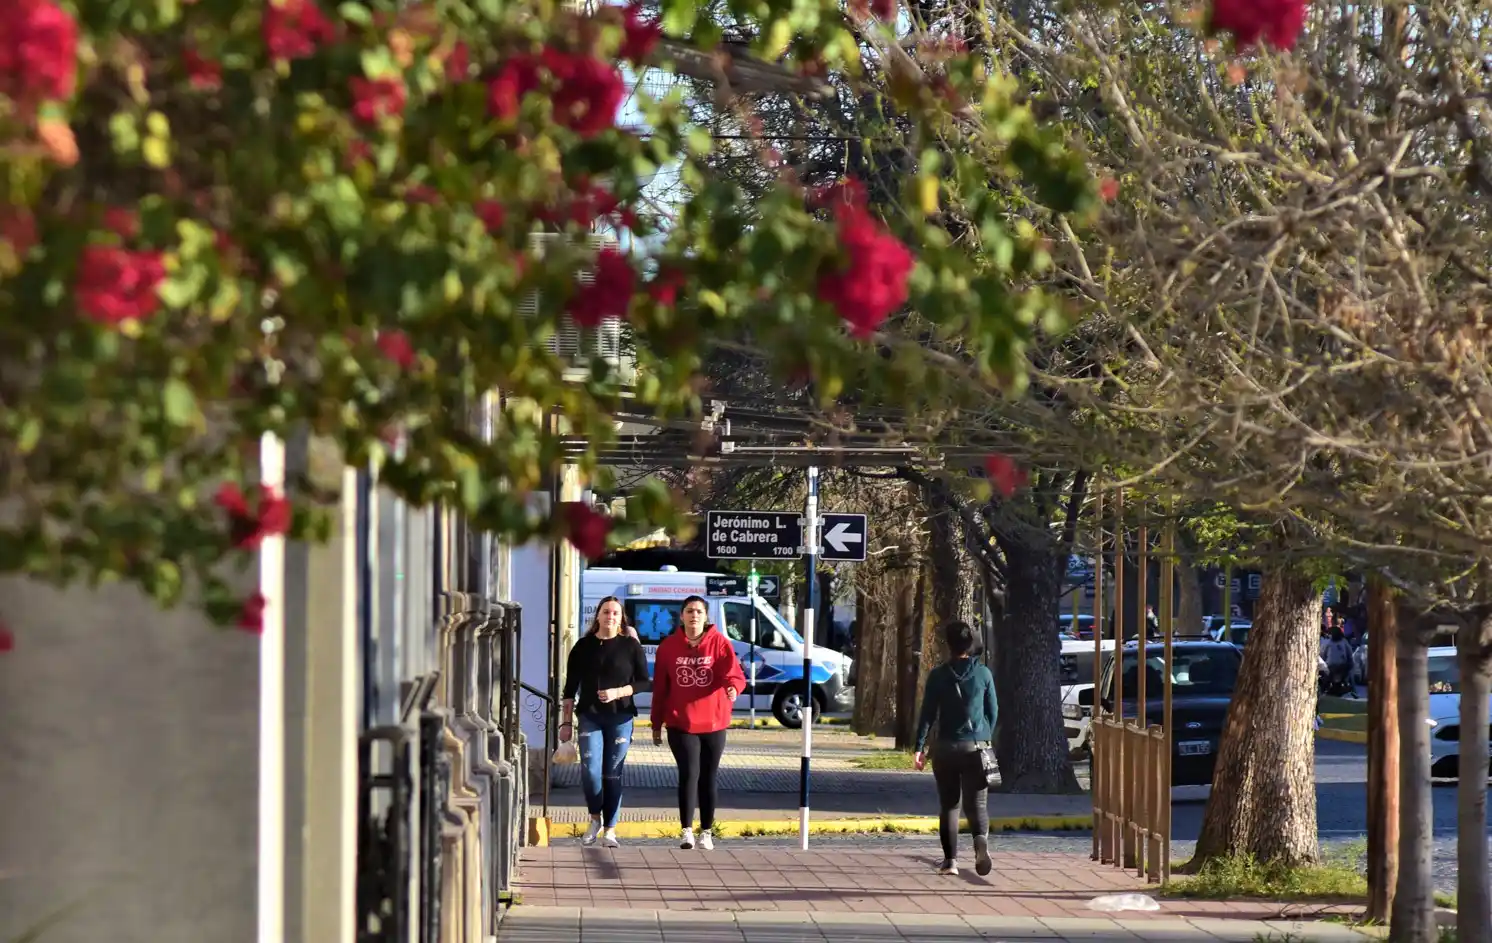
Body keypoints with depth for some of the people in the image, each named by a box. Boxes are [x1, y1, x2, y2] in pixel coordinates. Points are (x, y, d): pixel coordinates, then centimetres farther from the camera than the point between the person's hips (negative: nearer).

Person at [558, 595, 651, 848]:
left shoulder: (631, 646, 3)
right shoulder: (583, 646, 6)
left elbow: (644, 682, 2)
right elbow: (571, 687, 8)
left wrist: (619, 692, -14)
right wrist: (567, 722, 4)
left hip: (620, 718, -1)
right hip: (589, 716, 1)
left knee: (613, 774, 0)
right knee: (590, 771, -12)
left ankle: (610, 829, 9)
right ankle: (595, 818, 11)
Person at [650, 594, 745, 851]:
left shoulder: (719, 643, -2)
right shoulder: (668, 646, 1)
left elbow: (734, 673, -12)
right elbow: (660, 687, 5)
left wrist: (733, 686, -36)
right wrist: (657, 723, 8)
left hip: (713, 723, 1)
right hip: (680, 724, -1)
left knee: (708, 777, 9)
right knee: (689, 774, -11)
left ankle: (707, 832, 19)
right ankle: (686, 830, -6)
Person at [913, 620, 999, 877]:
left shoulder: (938, 675, -4)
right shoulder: (983, 673, 1)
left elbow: (928, 712, -5)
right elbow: (993, 711, 8)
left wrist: (920, 746, -1)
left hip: (947, 747, 0)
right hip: (976, 747, 0)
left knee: (948, 805, 11)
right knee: (976, 802, 2)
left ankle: (950, 860, 7)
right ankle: (981, 843, -27)